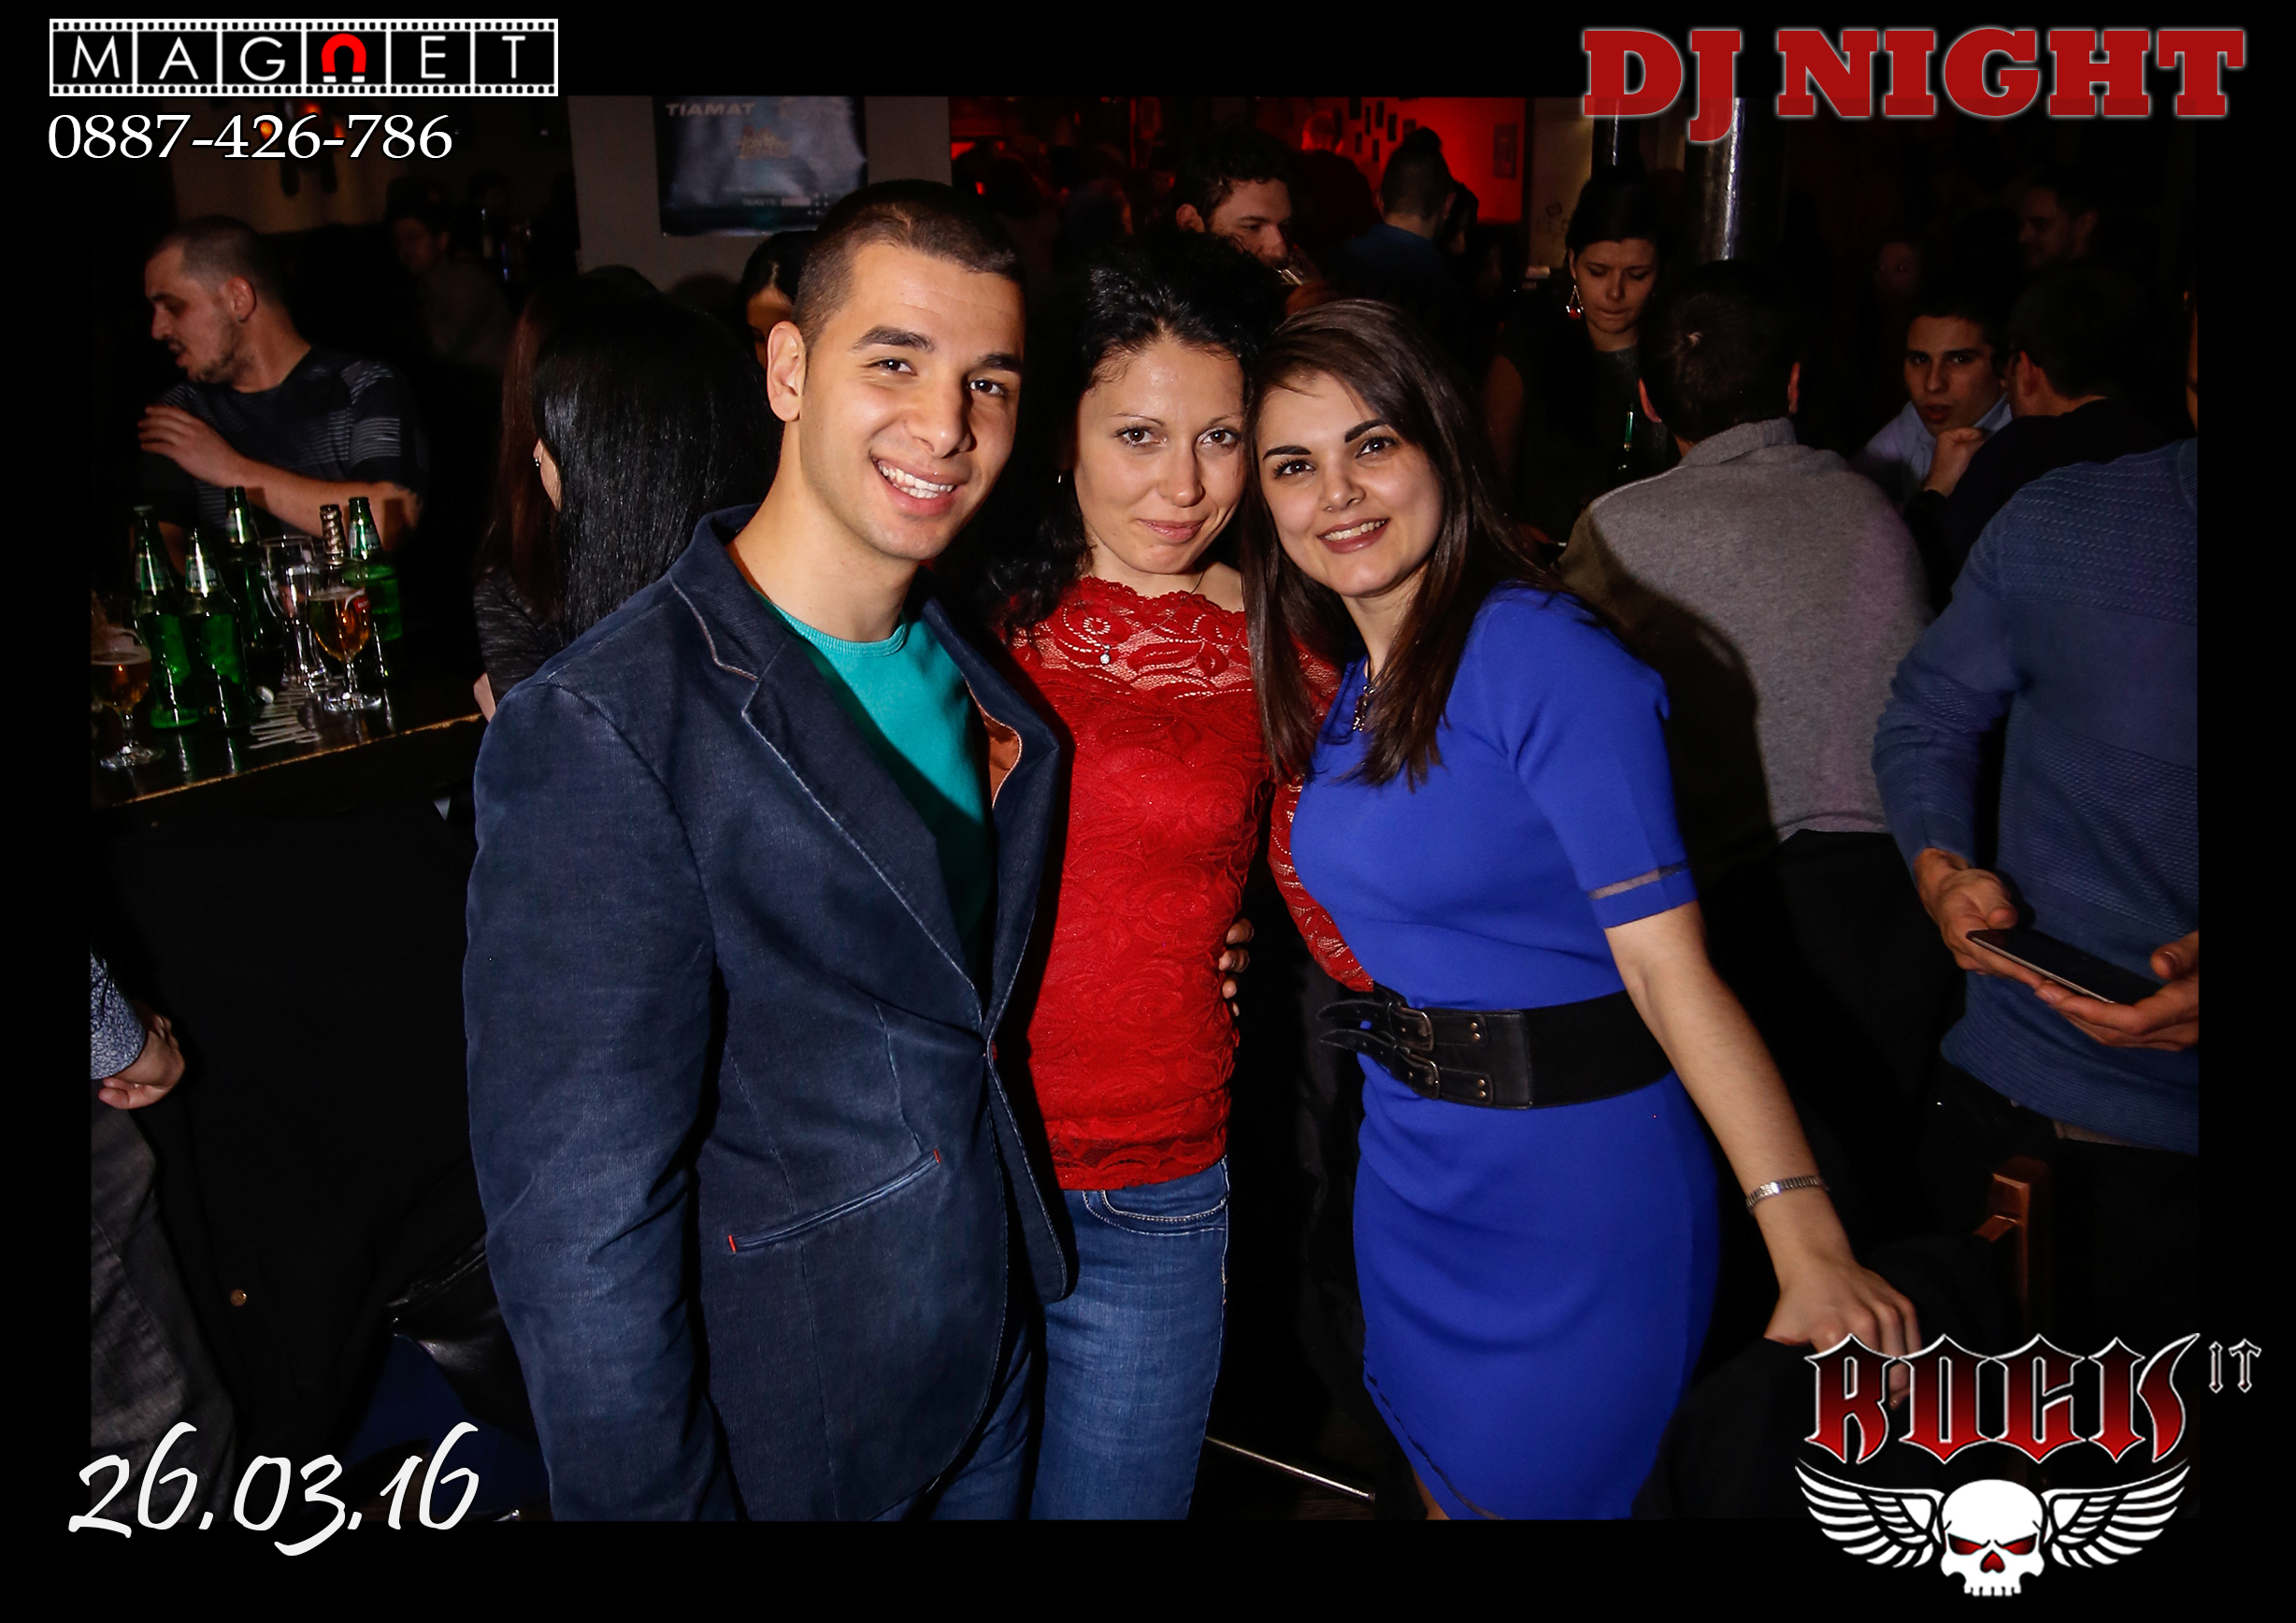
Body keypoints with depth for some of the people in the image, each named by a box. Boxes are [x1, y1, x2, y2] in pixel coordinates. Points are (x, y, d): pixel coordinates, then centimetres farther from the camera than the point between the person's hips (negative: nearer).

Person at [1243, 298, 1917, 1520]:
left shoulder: (1548, 661, -20)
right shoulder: (1345, 680, 3)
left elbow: (1667, 963, -25)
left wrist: (1809, 1243, -31)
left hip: (1573, 1191, -7)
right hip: (1409, 1171, 7)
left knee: (1540, 1485, 13)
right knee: (1442, 1479, 24)